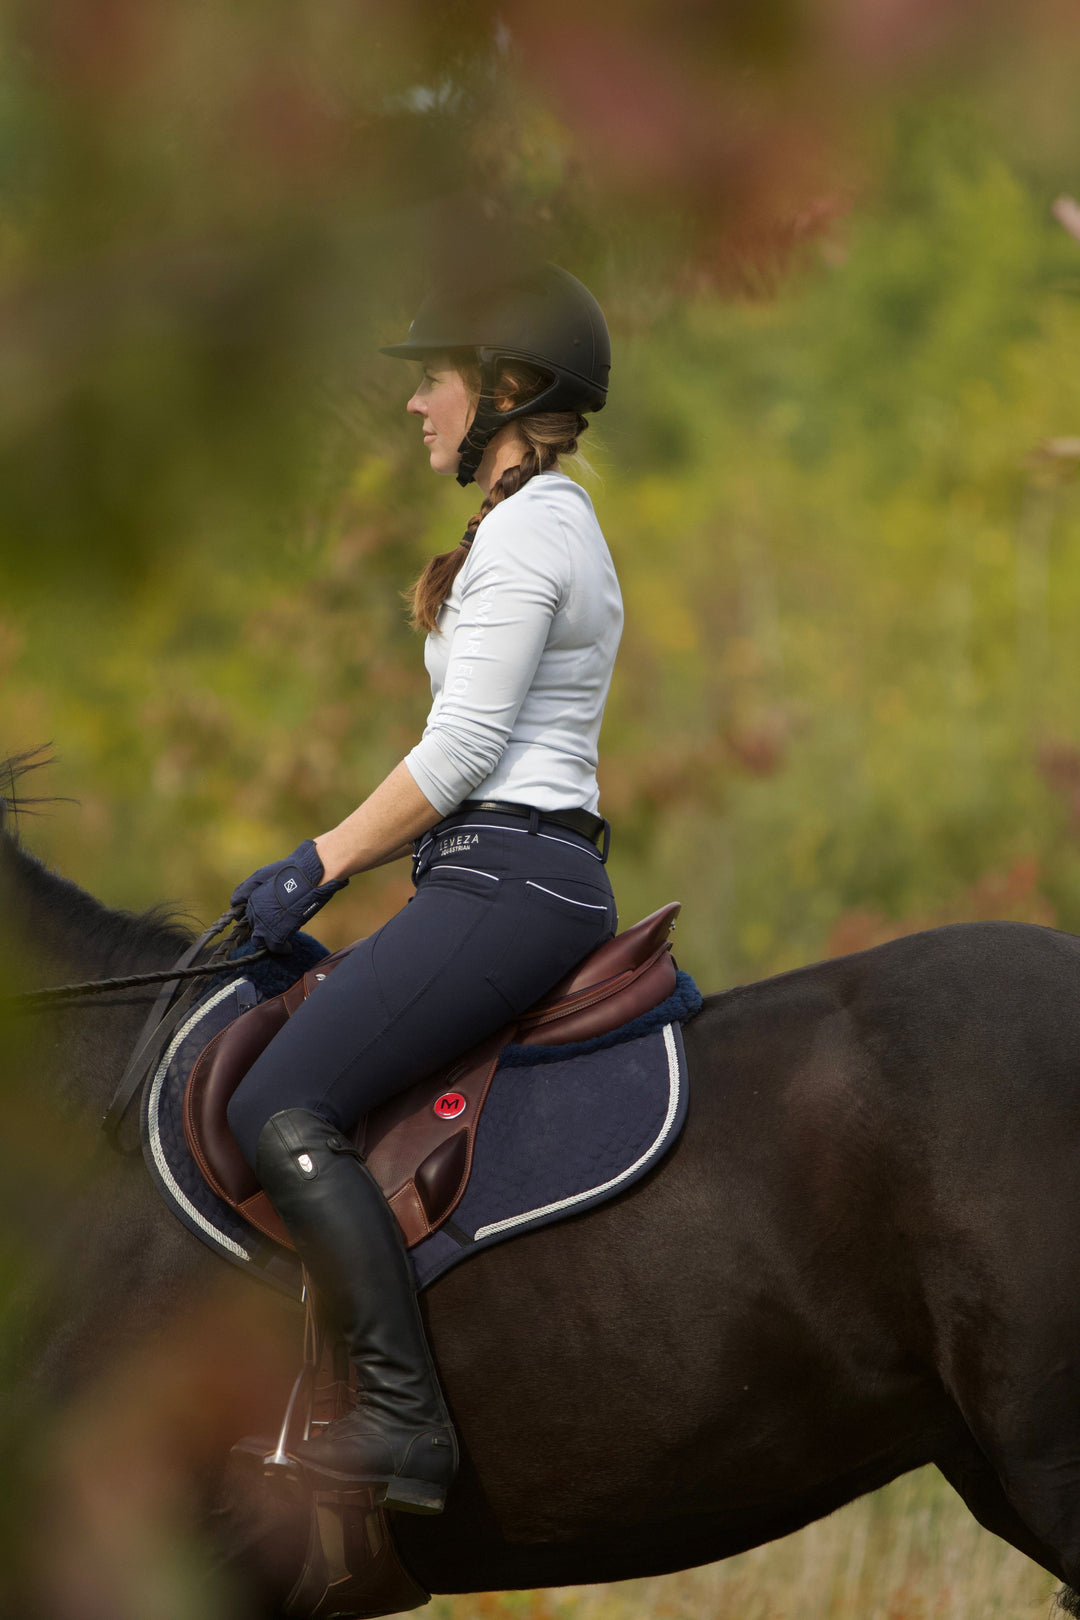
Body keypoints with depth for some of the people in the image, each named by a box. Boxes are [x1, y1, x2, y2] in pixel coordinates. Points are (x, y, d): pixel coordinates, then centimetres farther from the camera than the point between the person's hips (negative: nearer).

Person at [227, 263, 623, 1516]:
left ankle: (406, 1422, -25)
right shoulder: (557, 524, 21)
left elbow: (463, 746, -16)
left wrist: (321, 864, -8)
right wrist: (336, 860, 20)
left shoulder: (523, 532, -11)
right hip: (542, 865, 11)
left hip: (508, 881, -11)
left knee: (280, 1112, -18)